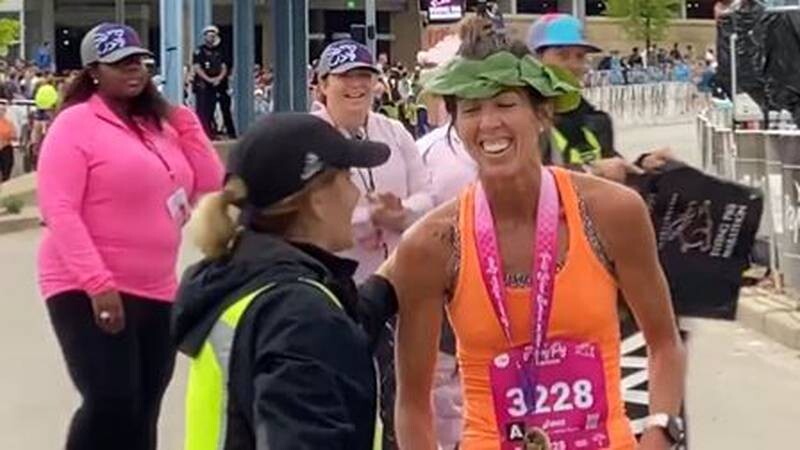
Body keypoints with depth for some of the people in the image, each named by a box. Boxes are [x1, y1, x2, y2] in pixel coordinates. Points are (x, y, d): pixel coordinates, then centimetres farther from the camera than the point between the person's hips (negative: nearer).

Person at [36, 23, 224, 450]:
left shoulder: (160, 124, 13)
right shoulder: (76, 124, -9)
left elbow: (211, 185, 11)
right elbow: (59, 211, -17)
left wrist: (186, 123, 1)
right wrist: (98, 284, -25)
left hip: (156, 291, 7)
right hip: (89, 291, -7)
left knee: (142, 412, 11)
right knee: (110, 404, -18)